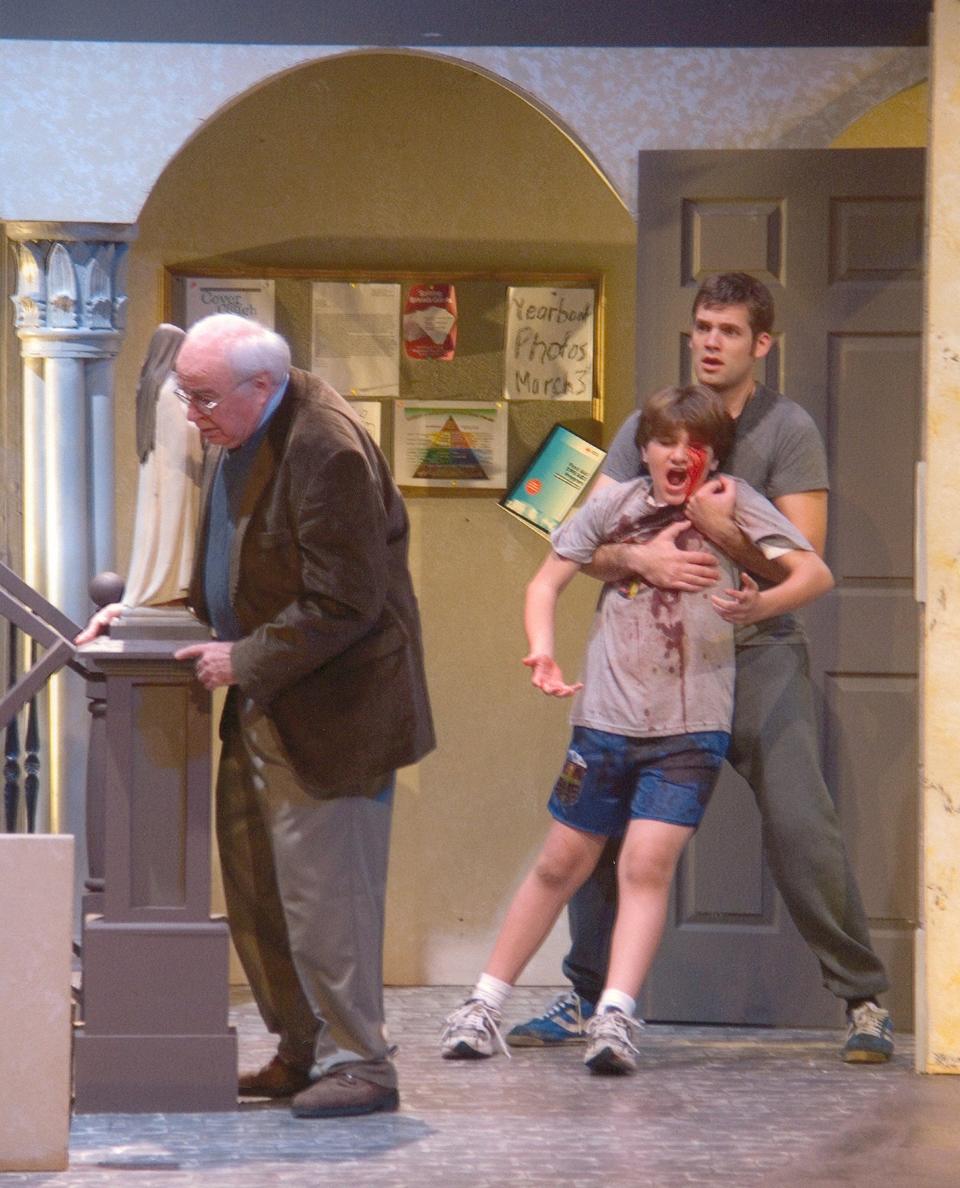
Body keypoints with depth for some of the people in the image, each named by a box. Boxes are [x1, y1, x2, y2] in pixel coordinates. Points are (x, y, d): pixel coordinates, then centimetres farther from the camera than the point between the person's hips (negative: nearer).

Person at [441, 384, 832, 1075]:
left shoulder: (732, 503, 0)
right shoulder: (615, 506, 5)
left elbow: (815, 573, -9)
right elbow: (548, 580, 10)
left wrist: (760, 605, -31)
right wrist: (542, 649, -10)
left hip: (692, 728, -2)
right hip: (607, 719, 2)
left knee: (648, 865, -16)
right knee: (562, 864, 9)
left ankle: (616, 1018, -19)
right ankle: (485, 1005, 18)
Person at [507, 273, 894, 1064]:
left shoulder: (787, 431, -2)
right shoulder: (650, 425, 8)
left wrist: (724, 528, -24)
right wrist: (640, 558, -22)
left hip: (759, 651, -4)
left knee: (802, 829, -12)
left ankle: (865, 1000, 0)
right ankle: (587, 999, 14)